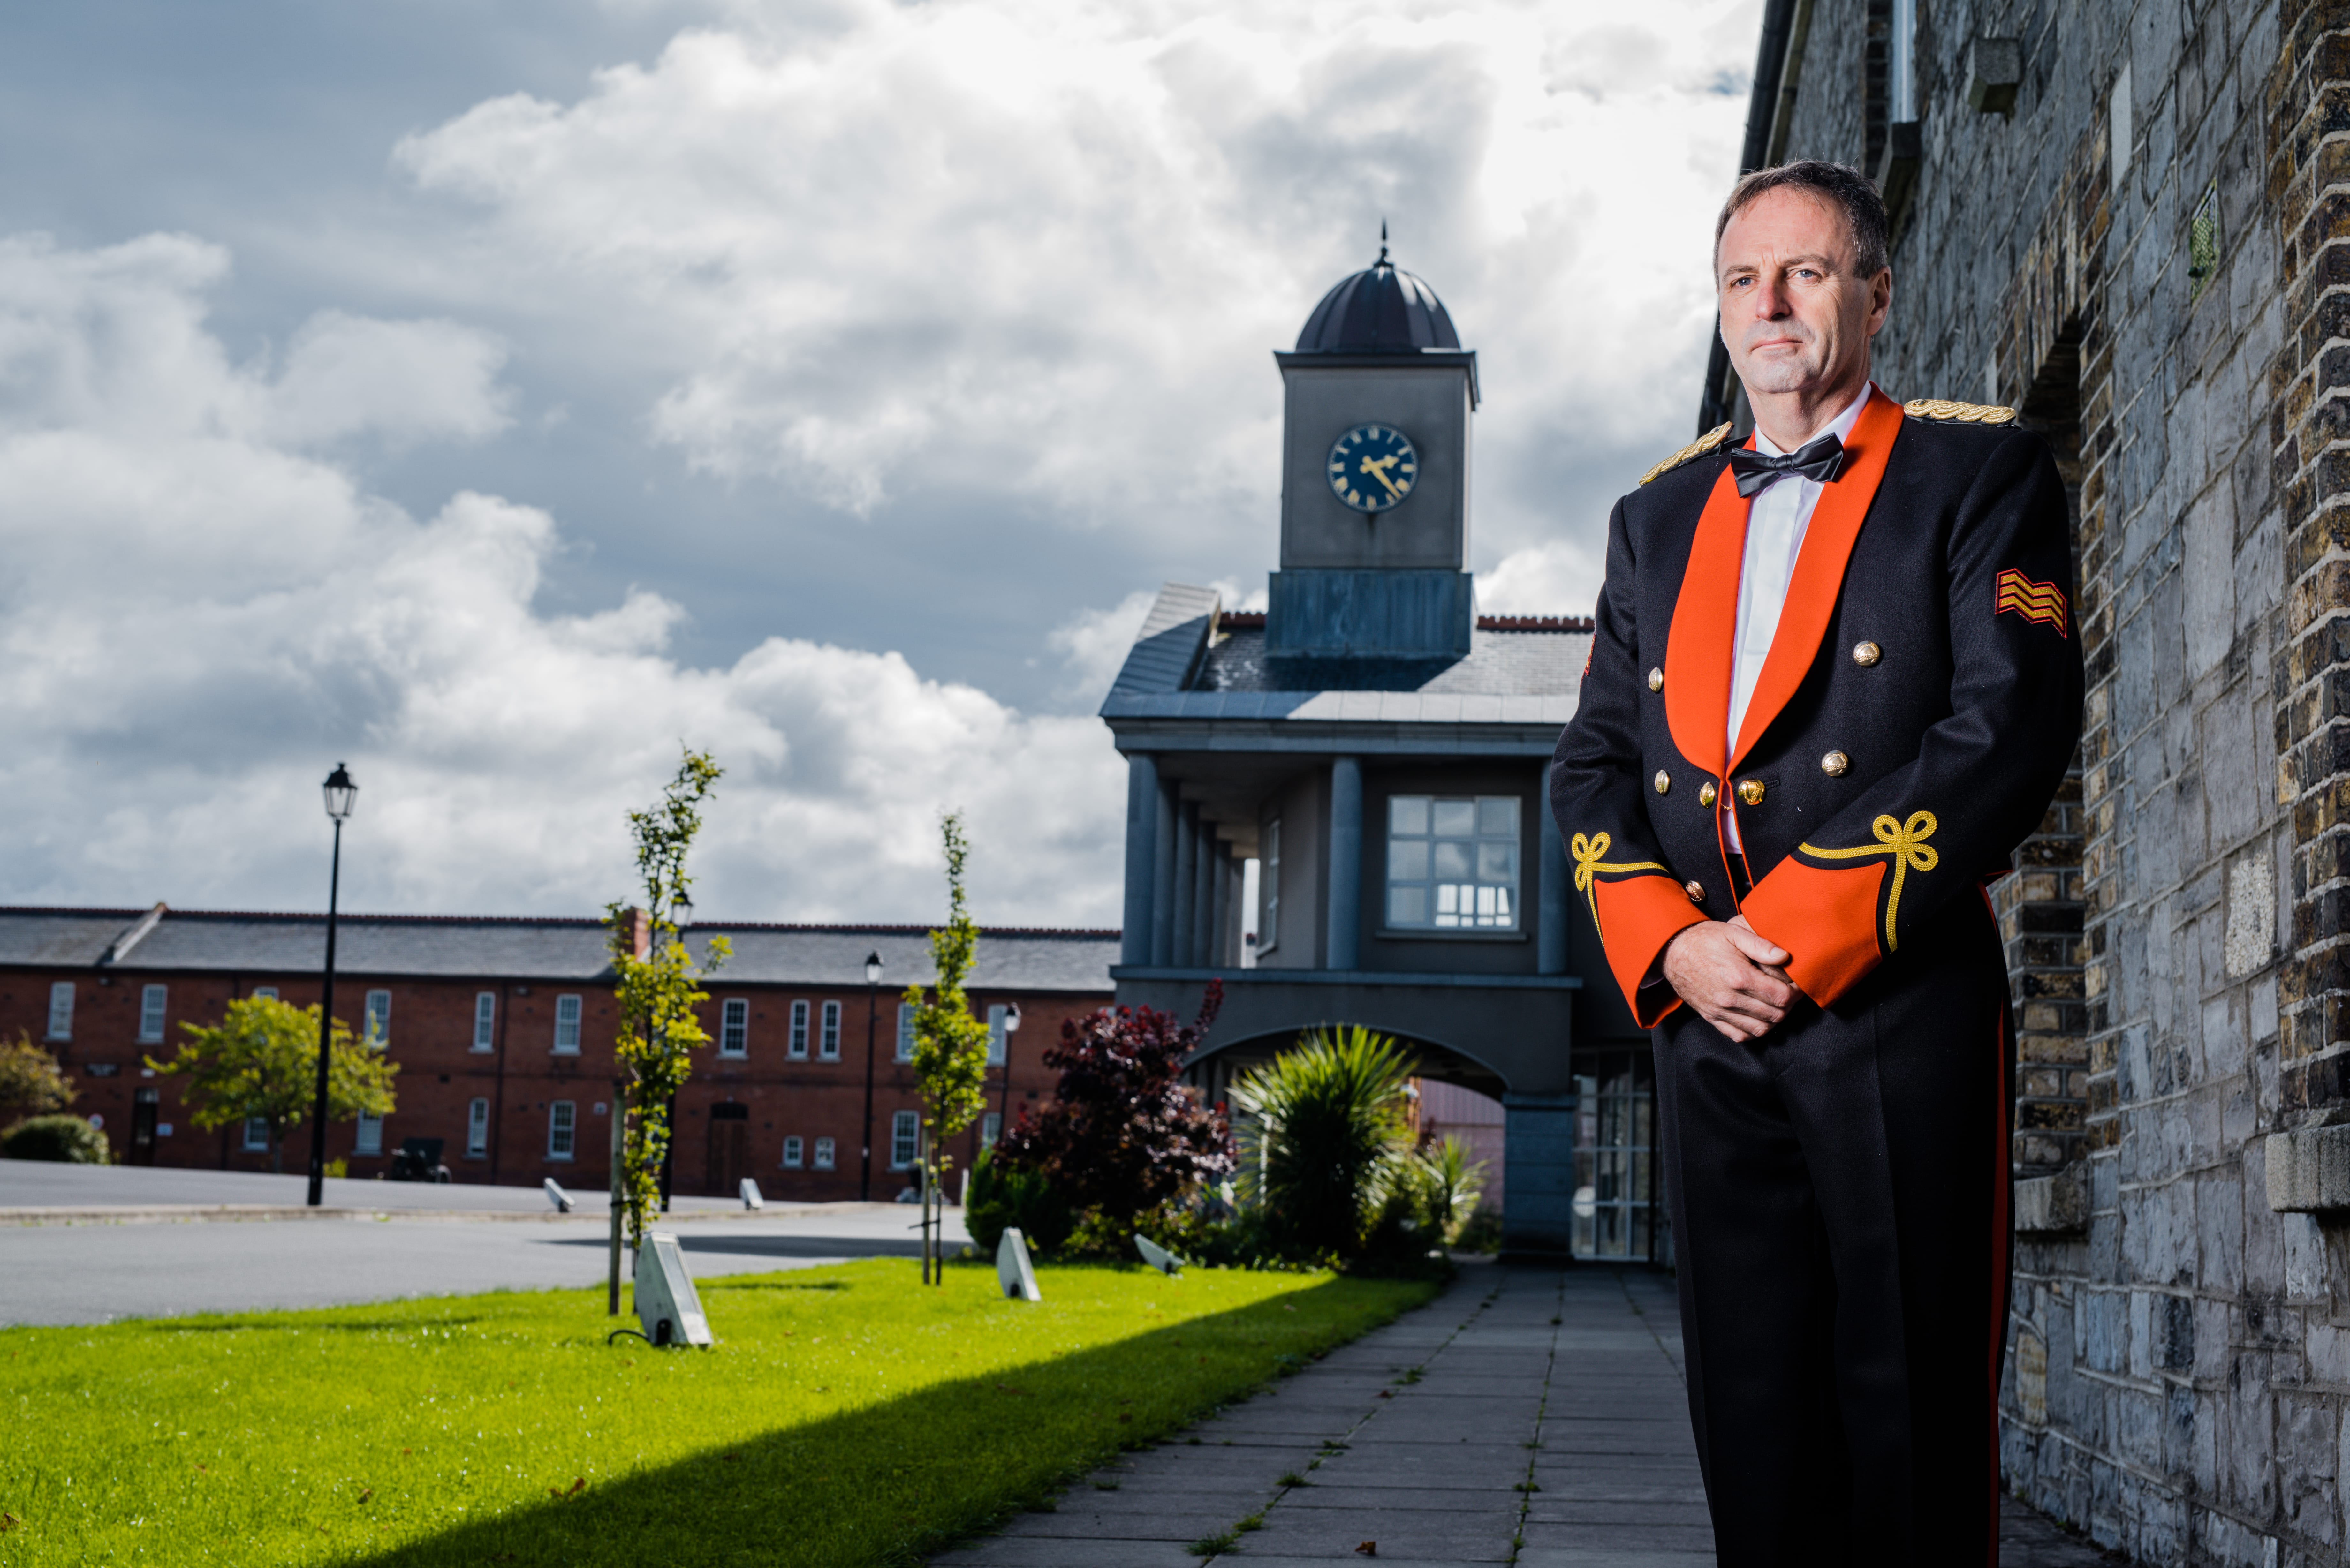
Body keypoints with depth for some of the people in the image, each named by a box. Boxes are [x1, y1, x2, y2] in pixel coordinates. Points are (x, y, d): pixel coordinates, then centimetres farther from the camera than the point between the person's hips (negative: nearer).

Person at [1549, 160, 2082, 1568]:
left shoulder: (1980, 472, 4)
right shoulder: (1659, 516, 19)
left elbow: (2013, 725, -9)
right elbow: (1596, 762, 15)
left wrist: (1802, 927, -13)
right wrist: (1673, 943, -4)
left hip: (1900, 1000, -4)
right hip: (1709, 1015, 5)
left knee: (1912, 1414, -3)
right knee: (1751, 1408, 6)